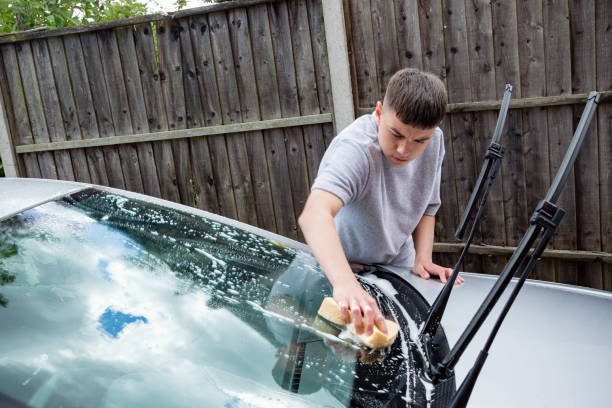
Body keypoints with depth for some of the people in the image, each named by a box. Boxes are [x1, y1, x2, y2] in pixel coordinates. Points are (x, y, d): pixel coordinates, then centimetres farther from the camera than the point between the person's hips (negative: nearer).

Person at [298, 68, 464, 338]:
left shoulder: (434, 141, -11)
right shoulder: (356, 149, -35)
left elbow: (427, 208, 2)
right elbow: (314, 215, -52)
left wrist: (423, 258, -13)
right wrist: (345, 283, -66)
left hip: (398, 267, 5)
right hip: (341, 270, -5)